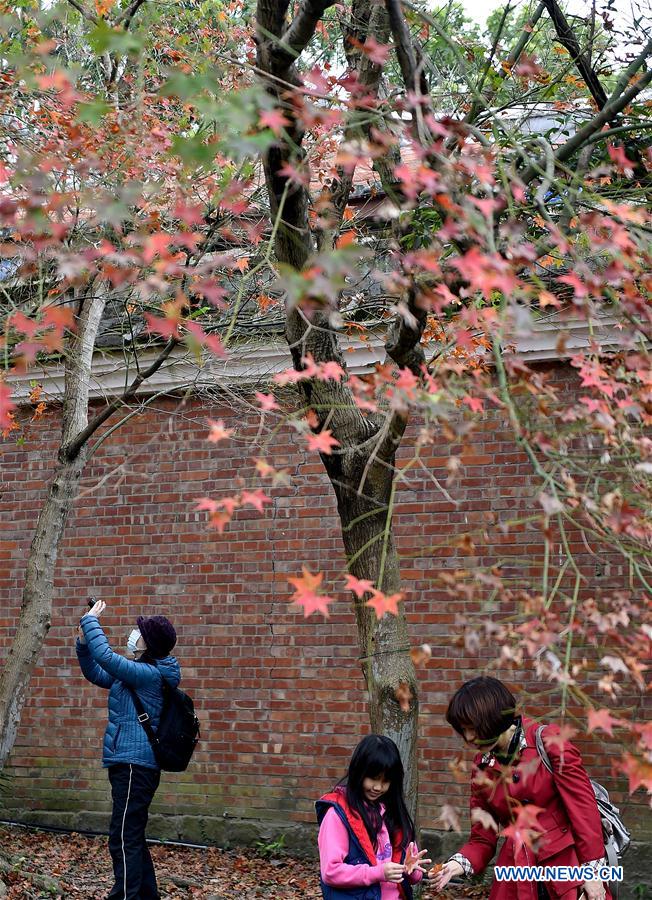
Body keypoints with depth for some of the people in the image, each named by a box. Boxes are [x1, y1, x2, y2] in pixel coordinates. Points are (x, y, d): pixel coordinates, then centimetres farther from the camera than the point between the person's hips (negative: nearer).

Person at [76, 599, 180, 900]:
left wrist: (90, 620, -10)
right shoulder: (138, 671, 15)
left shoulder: (149, 673, -15)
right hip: (130, 764, 11)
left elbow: (105, 656, -23)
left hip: (134, 767, -11)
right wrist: (83, 640, 7)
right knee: (133, 838, 17)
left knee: (124, 839, -11)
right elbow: (95, 674, 22)